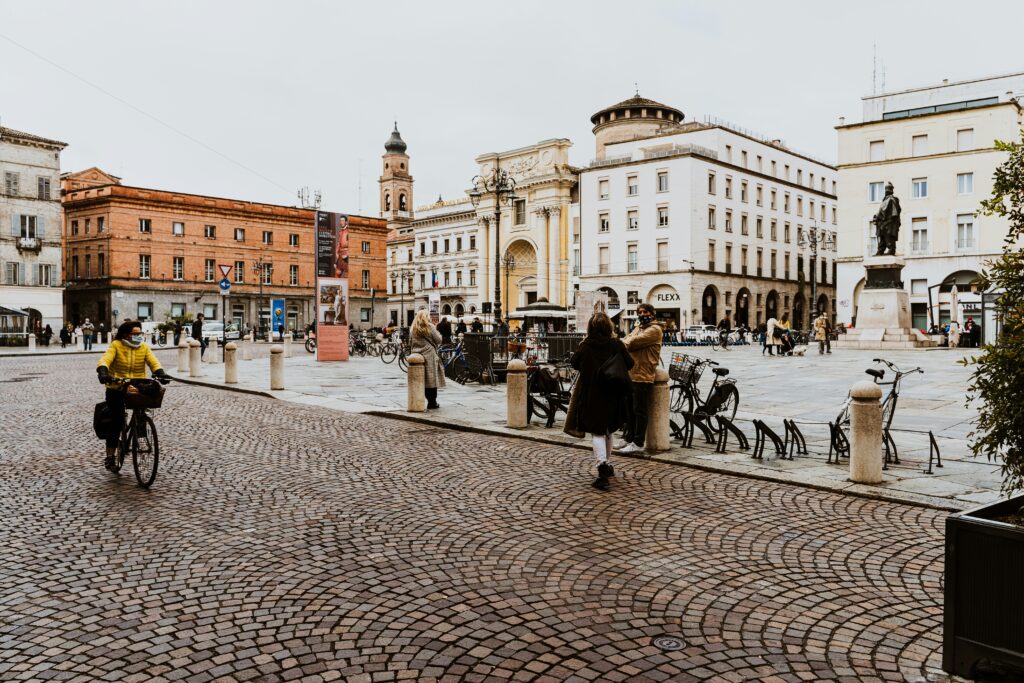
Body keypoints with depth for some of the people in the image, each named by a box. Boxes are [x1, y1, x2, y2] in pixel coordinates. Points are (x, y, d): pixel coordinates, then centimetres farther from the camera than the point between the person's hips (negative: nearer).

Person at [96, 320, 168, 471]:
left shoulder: (144, 347, 6)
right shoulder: (116, 346, -1)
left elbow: (153, 361, -7)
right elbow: (105, 359, -16)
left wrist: (160, 372, -28)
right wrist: (102, 371, -37)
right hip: (117, 389, -2)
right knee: (117, 422, -5)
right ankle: (110, 456, 7)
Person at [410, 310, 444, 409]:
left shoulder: (414, 329, 8)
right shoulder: (430, 327, -7)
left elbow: (413, 342, 13)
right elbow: (438, 340, -4)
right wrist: (437, 333, 12)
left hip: (417, 356, 5)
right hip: (430, 355, -5)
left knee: (423, 381, 8)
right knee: (433, 379, 1)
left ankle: (430, 401, 11)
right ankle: (432, 403, 2)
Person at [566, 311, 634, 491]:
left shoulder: (585, 346, -10)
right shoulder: (616, 344, -7)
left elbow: (574, 363, 0)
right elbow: (630, 363, -3)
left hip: (590, 394, -2)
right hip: (612, 395, 2)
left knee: (597, 432, -1)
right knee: (608, 430, 20)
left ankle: (602, 466, -20)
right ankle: (606, 466, 32)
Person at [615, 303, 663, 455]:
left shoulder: (654, 329, -9)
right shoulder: (638, 327, 22)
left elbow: (634, 342, -17)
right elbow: (626, 341, 13)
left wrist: (624, 343, 0)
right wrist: (626, 344, -9)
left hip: (643, 375, -9)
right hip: (630, 374, 9)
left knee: (640, 410, -3)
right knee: (629, 408, 15)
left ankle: (638, 443, 3)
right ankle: (628, 437, 27)